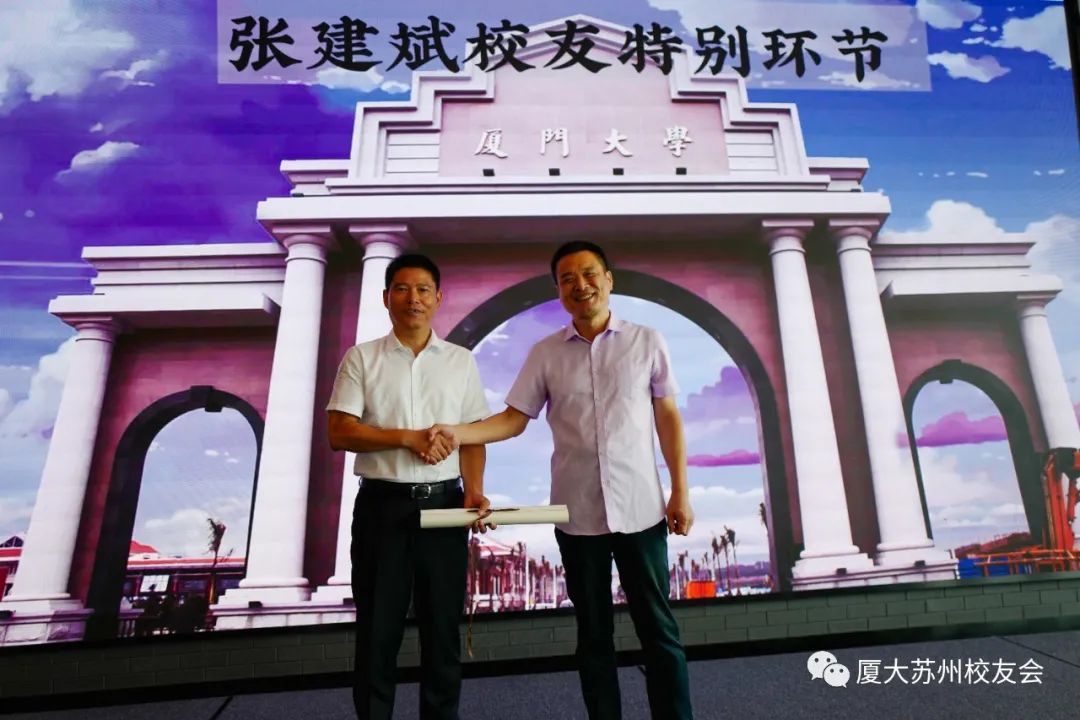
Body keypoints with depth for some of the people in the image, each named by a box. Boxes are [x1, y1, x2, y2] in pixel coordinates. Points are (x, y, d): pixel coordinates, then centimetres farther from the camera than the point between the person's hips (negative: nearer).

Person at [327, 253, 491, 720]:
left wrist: (474, 489, -10)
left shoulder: (461, 361, 7)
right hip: (381, 505, -1)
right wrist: (407, 438, -15)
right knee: (378, 628, 10)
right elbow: (339, 433, -5)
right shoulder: (361, 358, 3)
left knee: (443, 626, 12)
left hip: (443, 504, 2)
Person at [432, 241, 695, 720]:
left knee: (658, 627, 8)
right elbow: (515, 418, 3)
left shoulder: (647, 342, 1)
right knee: (593, 632, 14)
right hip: (577, 513, 1)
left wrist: (681, 492, 0)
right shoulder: (544, 353, 3)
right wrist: (457, 433, -13)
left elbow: (668, 418, 3)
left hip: (640, 508, -1)